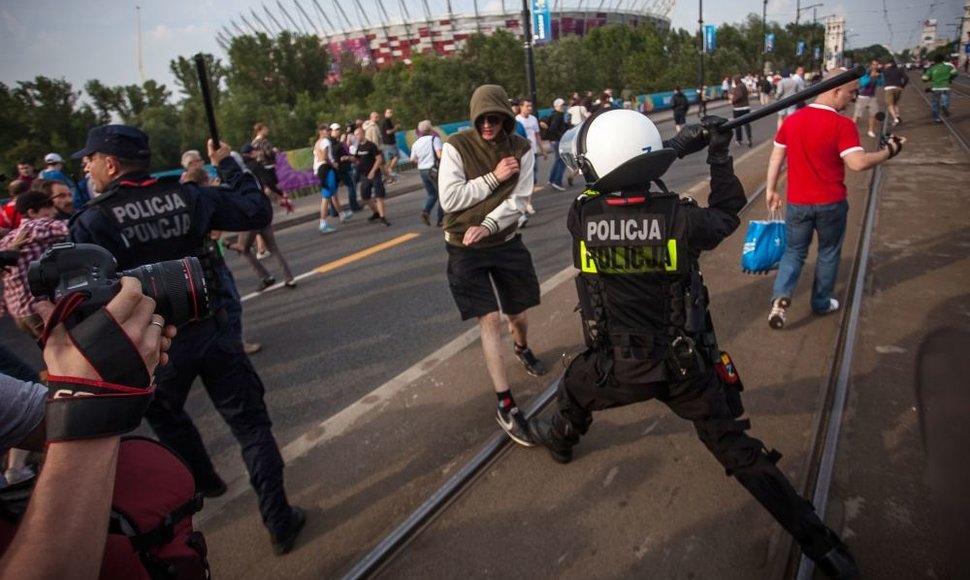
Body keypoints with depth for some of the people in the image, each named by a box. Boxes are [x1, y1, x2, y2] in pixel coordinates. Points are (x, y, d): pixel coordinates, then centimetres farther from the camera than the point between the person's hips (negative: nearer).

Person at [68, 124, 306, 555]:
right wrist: (228, 164, 12)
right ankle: (279, 521, 13)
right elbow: (257, 212, 2)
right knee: (249, 422, 9)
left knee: (165, 415, 30)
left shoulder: (92, 222, -13)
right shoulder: (188, 196, -6)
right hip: (216, 328, 2)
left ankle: (204, 481, 50)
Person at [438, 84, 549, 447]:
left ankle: (522, 349, 54)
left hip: (507, 242, 3)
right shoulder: (456, 146, -13)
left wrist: (488, 225, -24)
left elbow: (519, 200, -10)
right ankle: (505, 405, 2)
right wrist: (493, 178, -20)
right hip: (466, 248, -3)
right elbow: (449, 199, -18)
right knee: (489, 320, -7)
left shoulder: (521, 149, -6)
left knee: (518, 313, 16)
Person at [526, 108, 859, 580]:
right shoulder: (680, 219, -20)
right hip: (684, 364, 1)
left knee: (574, 389, 32)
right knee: (736, 448, 14)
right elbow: (727, 213, 2)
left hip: (617, 365, 0)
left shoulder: (580, 218, -18)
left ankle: (559, 439, 61)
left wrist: (677, 146, 3)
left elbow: (610, 195, 3)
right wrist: (720, 157, 11)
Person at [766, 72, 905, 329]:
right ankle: (822, 302, 29)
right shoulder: (842, 125, -16)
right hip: (830, 203, -3)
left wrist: (771, 189, 13)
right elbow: (858, 163, -23)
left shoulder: (791, 120, -1)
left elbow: (776, 157, 5)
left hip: (797, 202, 3)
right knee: (828, 252, 17)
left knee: (794, 251, 15)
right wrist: (888, 151, -7)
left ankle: (781, 297, -6)